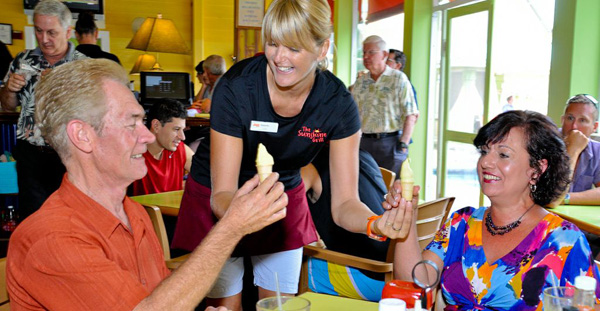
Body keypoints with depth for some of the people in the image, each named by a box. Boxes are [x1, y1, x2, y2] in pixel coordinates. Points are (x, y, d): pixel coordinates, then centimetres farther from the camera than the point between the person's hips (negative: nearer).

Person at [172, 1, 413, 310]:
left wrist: (376, 224, -41)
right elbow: (221, 194, -26)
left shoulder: (338, 105, -20)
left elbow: (344, 202, -19)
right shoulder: (235, 88, -27)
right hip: (221, 202, -2)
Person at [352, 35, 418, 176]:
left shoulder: (399, 79, -2)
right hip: (364, 142, 4)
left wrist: (403, 144, -13)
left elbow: (411, 115, -7)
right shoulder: (360, 82, 12)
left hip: (391, 143, -4)